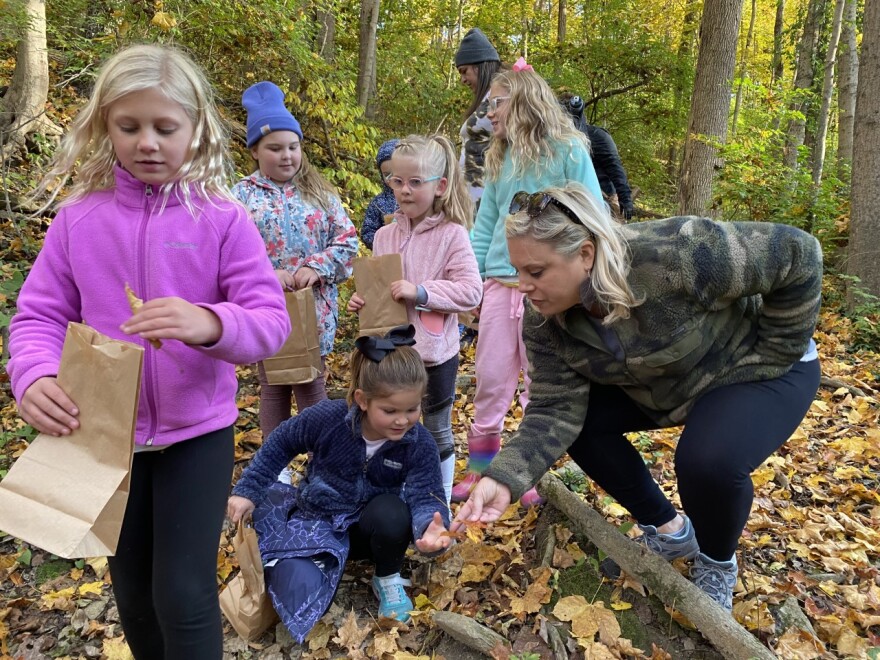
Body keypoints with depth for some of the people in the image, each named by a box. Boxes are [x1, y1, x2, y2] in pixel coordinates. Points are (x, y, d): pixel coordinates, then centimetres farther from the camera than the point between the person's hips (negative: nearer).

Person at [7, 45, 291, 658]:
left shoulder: (222, 220, -10)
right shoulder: (78, 219, -3)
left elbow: (272, 321, -15)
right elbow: (38, 316, -1)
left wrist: (209, 324, -35)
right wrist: (34, 377, -22)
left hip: (198, 429, -3)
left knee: (183, 594, 0)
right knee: (133, 593, 19)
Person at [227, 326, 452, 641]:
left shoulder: (420, 445, -21)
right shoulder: (328, 417, -24)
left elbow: (426, 497, -28)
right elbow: (281, 443, -6)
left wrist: (430, 527, -52)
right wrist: (248, 490, -6)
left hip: (370, 527, 0)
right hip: (319, 521, 0)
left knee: (392, 511, -36)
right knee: (300, 598, -23)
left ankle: (388, 580, -2)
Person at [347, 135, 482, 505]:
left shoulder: (452, 234, -12)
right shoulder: (384, 236, 3)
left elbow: (471, 291, -18)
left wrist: (421, 291, -24)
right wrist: (361, 302, -9)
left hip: (435, 353, -4)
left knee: (438, 433, 15)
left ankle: (441, 505, 33)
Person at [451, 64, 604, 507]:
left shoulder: (568, 150, -3)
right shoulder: (499, 158, 13)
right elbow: (485, 224, 14)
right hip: (499, 284, 5)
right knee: (490, 381, 10)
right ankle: (480, 470, 24)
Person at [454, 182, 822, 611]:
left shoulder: (676, 256, -39)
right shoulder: (546, 322, -19)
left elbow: (796, 255, -28)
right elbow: (556, 410, -21)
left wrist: (773, 356, -20)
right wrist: (505, 479, -36)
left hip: (756, 371, -6)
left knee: (710, 461, -32)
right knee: (584, 419, -8)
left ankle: (718, 565, 4)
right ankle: (668, 530, 14)